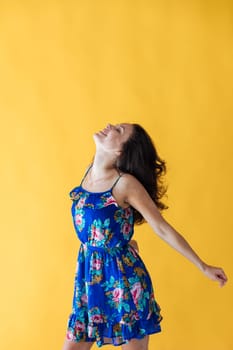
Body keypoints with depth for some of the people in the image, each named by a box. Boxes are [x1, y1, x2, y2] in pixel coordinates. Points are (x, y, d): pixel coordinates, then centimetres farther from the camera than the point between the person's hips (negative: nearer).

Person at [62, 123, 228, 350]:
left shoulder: (125, 183, -16)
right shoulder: (90, 171, 4)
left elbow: (163, 229, -12)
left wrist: (203, 267, -9)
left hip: (123, 278, -6)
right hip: (89, 275, 7)